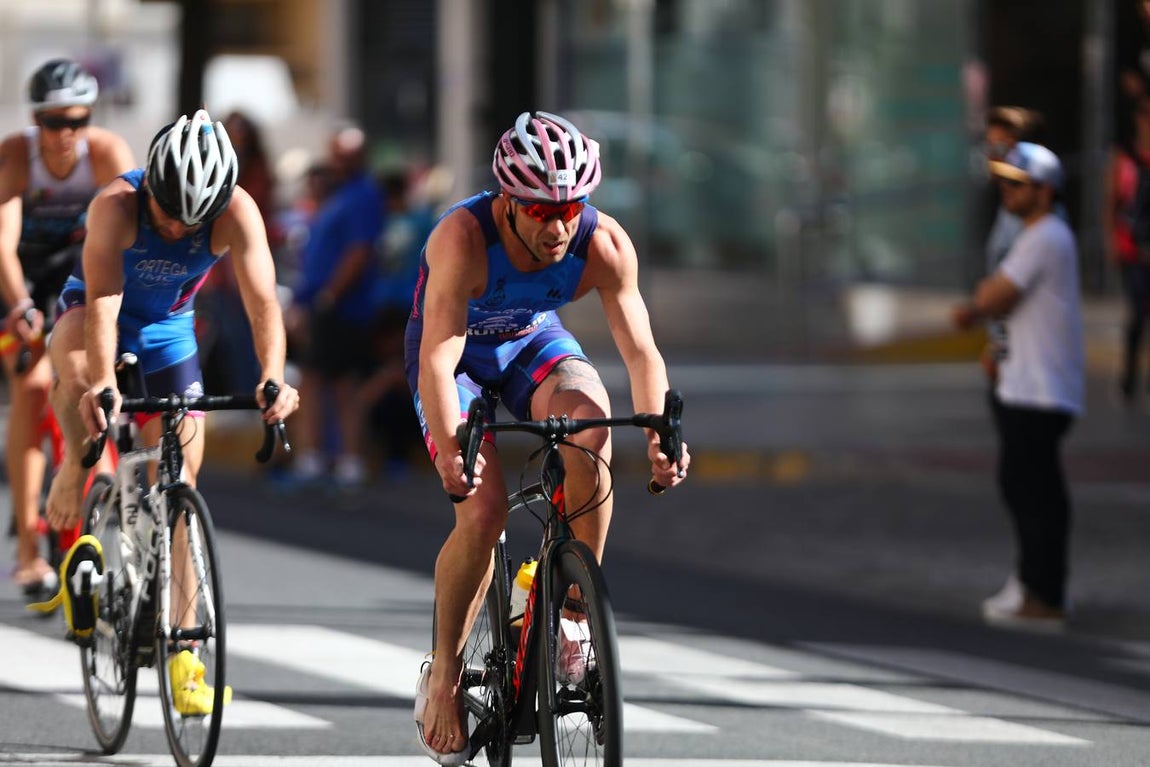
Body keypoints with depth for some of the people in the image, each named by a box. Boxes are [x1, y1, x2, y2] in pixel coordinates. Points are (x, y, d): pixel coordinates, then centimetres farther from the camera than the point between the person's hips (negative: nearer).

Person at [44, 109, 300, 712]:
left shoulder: (237, 214, -27)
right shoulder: (116, 205, -32)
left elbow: (262, 300, -36)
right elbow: (102, 302, -42)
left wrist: (273, 379, -53)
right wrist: (102, 383, -57)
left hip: (167, 330, 2)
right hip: (92, 313, -2)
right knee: (76, 367, -40)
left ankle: (181, 657, 5)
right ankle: (75, 470, -13)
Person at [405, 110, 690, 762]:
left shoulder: (605, 245, -27)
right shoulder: (463, 237, -36)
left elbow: (640, 349, -27)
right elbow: (438, 355, -42)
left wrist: (659, 435, -44)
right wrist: (450, 449, -57)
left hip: (535, 344, 2)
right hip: (459, 354, -2)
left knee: (590, 424, -31)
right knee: (483, 509, -20)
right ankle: (444, 675, 1)